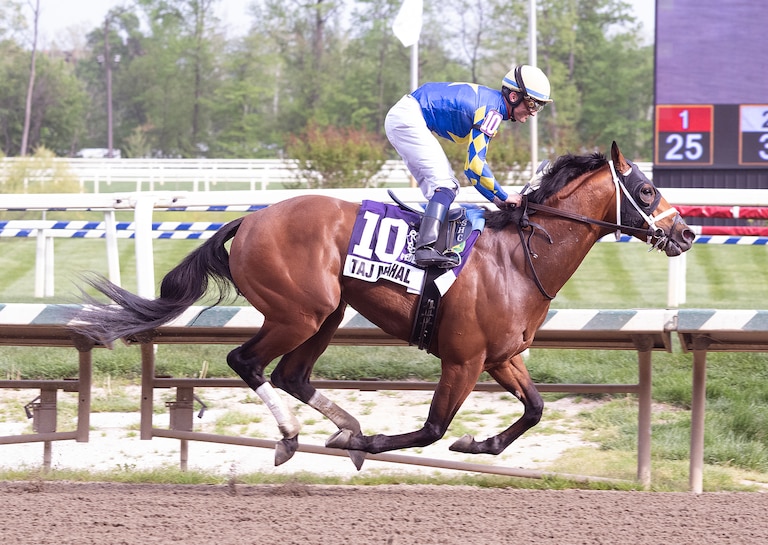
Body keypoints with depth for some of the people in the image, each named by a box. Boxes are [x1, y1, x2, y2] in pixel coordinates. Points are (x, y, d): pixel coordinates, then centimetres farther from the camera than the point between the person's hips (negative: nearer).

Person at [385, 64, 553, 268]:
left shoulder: (490, 101, 14)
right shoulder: (492, 111, -17)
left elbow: (474, 163, 19)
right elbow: (474, 165, -20)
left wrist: (497, 199, 17)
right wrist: (504, 198, -9)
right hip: (408, 119, -11)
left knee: (447, 187, 10)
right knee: (444, 184, -18)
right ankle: (425, 248, -31)